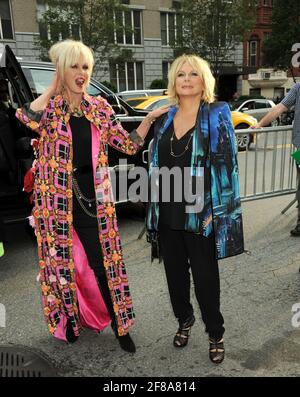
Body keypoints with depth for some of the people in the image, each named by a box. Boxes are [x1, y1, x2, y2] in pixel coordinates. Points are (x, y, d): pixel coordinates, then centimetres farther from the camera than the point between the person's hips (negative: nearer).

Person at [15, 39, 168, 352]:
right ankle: (68, 320, 37)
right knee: (60, 262, 13)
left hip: (92, 199, 2)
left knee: (103, 263, 6)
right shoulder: (47, 107, -4)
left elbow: (129, 145, 7)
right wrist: (53, 87, -16)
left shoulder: (99, 108, 6)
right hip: (57, 200, -1)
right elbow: (27, 119, -29)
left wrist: (149, 118, -4)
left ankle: (119, 323, 24)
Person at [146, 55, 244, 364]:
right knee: (175, 272, 16)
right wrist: (154, 208, 10)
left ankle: (215, 334, 28)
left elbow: (226, 165, -9)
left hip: (200, 214, -4)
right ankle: (184, 321, 40)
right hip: (167, 213, 4)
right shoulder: (164, 119, 8)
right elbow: (155, 166, 13)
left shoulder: (217, 115, -4)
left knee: (205, 277, 6)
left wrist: (216, 211, -15)